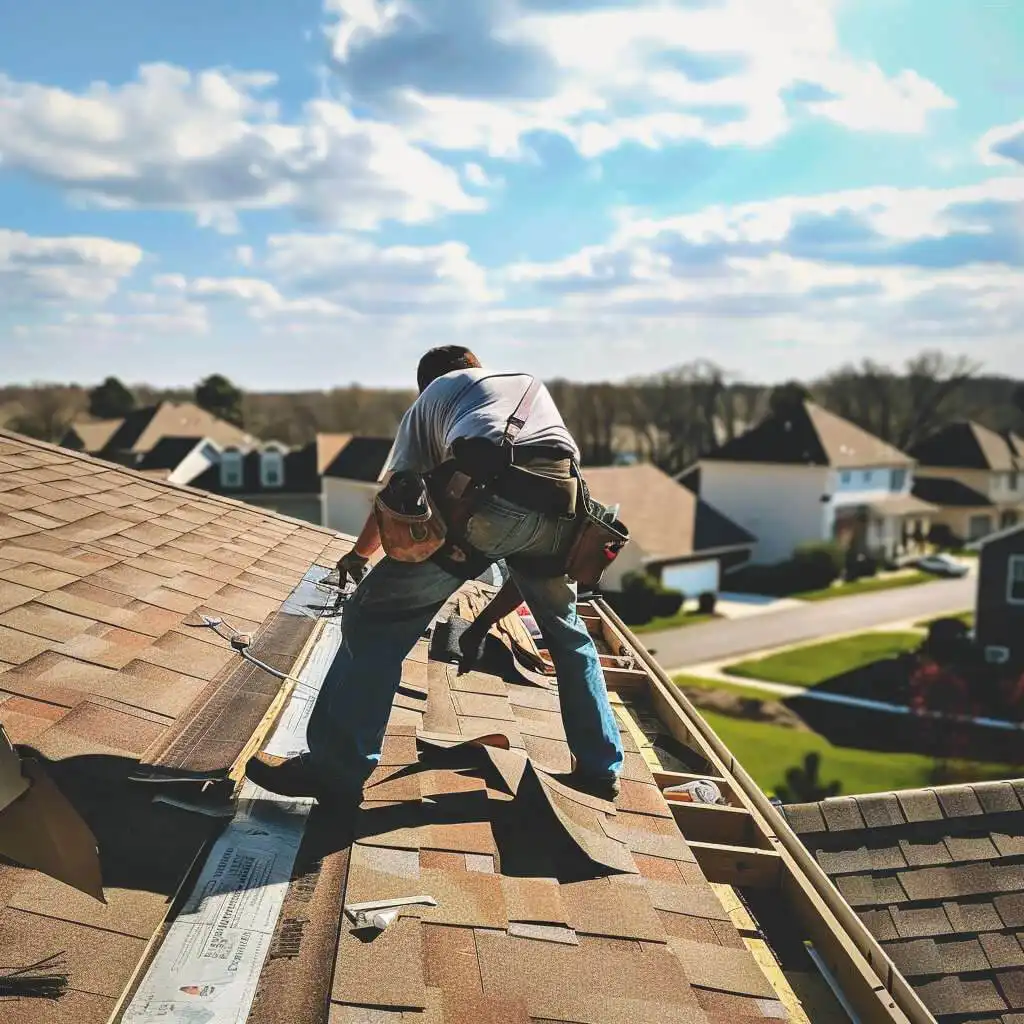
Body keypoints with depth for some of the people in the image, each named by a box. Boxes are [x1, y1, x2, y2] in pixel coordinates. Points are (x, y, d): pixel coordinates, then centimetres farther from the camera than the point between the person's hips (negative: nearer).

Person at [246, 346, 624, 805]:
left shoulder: (429, 398, 33)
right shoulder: (530, 383, 42)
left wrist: (359, 553, 52)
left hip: (487, 494, -4)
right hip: (558, 504, 4)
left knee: (374, 619, 6)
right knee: (568, 634, 26)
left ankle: (335, 770, 5)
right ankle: (600, 768, 30)